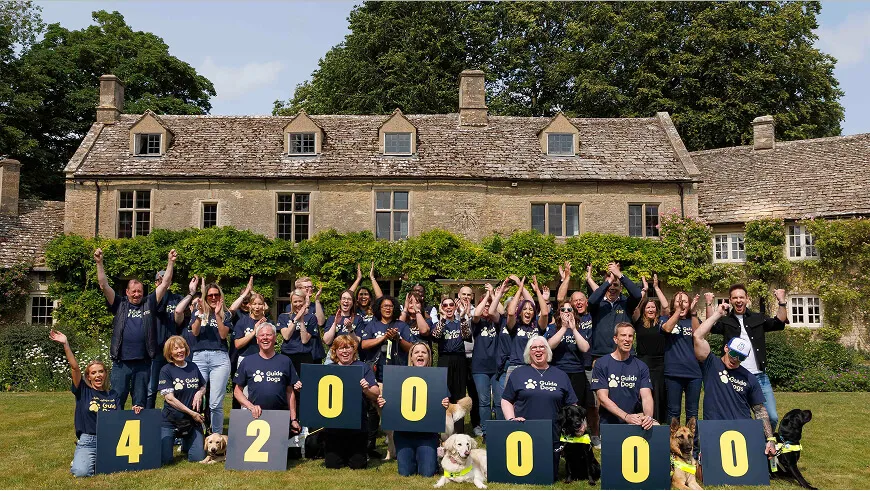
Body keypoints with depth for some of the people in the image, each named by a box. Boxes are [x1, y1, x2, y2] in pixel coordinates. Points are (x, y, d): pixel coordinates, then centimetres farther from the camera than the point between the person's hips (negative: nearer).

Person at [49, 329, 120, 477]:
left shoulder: (113, 395, 13)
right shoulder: (83, 391, 5)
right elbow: (74, 367, -6)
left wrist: (133, 413, -9)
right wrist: (66, 344, -16)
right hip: (87, 442, -2)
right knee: (81, 472, -27)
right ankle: (79, 458, 11)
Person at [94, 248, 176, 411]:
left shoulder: (149, 304, 9)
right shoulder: (120, 304, 8)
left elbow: (165, 284, 3)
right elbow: (104, 286, 1)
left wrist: (171, 263, -5)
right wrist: (99, 263, -9)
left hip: (143, 362, 1)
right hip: (121, 362, -1)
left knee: (140, 402, 10)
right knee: (116, 400, 4)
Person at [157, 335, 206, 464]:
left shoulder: (193, 367, 6)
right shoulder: (166, 370, -7)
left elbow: (203, 387, 19)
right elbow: (169, 397, -12)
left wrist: (199, 393, -5)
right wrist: (191, 412, -16)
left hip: (193, 420, 3)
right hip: (170, 420, -3)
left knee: (198, 458, -6)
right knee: (164, 459, -12)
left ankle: (185, 444, 28)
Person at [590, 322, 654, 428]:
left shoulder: (641, 366, 8)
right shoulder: (601, 364, -1)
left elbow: (646, 397, -3)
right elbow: (603, 398, -8)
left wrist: (648, 416, -25)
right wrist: (626, 416, -21)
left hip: (636, 420, 2)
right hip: (608, 423, -2)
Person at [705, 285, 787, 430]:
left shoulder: (758, 318, 12)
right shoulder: (725, 321, 7)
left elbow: (779, 323, -2)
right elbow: (712, 326, -13)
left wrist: (782, 302, -14)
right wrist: (709, 304, -23)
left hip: (760, 377, 1)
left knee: (772, 417, -1)